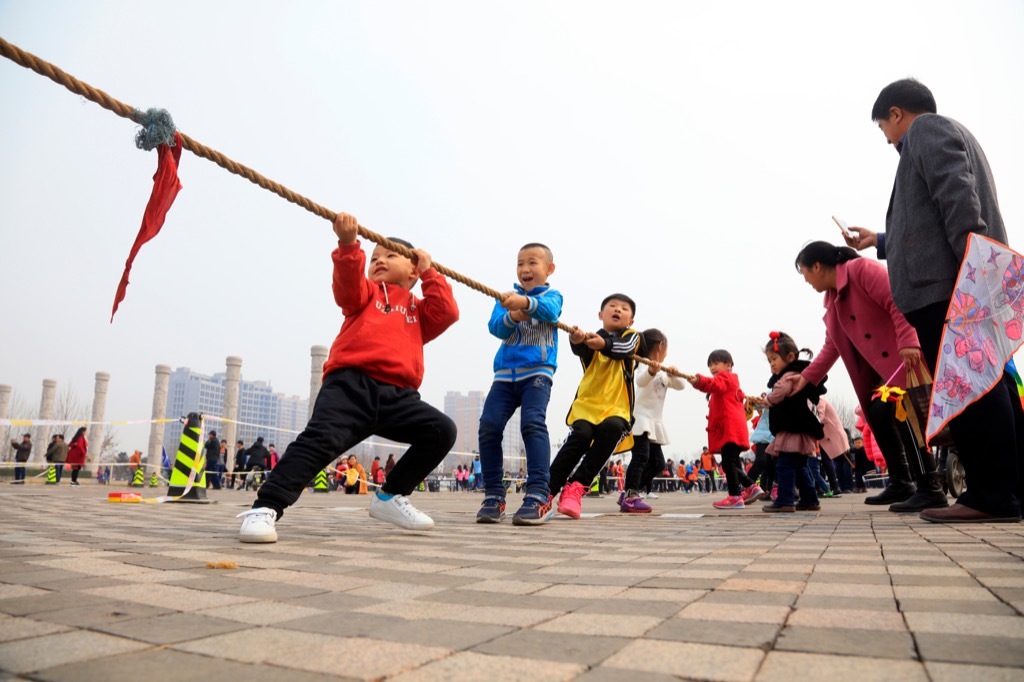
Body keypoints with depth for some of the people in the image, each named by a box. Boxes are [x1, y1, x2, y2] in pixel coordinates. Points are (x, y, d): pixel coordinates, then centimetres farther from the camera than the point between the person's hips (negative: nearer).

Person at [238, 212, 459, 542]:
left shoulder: (418, 310, 27)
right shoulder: (365, 293, 22)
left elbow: (448, 313, 8)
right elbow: (348, 281, -1)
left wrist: (429, 272, 13)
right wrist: (349, 245, -18)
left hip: (397, 396, 3)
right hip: (351, 384, -3)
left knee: (442, 430, -11)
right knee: (321, 438, -24)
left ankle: (390, 497, 4)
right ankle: (265, 509, -20)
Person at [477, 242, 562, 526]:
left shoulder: (552, 295, 7)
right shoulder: (506, 298, 16)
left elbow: (549, 310, -18)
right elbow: (495, 327, -1)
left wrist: (524, 302, -40)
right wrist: (512, 316, -24)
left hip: (537, 370, -3)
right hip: (505, 372, 4)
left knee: (533, 423, -23)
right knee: (488, 425, -9)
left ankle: (539, 496, -21)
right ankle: (493, 495, 1)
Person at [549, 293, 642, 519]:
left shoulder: (632, 336, 12)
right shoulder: (592, 337, 12)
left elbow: (624, 348, -14)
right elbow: (580, 349, -14)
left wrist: (604, 344, -35)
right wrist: (577, 340, -39)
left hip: (616, 407, 0)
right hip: (587, 403, 0)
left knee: (611, 428, -31)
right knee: (580, 434, -26)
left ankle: (576, 486, -24)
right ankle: (547, 488, -16)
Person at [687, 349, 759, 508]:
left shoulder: (724, 378, -2)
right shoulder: (730, 381, 31)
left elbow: (714, 384, -27)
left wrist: (698, 381, -46)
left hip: (730, 429, -11)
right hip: (732, 429, 11)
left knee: (728, 463, -14)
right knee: (732, 463, 15)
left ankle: (735, 497, -15)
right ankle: (751, 487, 19)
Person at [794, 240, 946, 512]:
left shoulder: (862, 269, -12)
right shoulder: (832, 298, 15)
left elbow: (898, 302, -23)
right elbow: (831, 346, 16)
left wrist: (908, 342, -34)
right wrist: (806, 377, 12)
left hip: (908, 352, -9)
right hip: (879, 363, 9)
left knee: (894, 409, -21)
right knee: (877, 413, 5)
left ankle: (930, 488, -17)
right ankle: (901, 484, 15)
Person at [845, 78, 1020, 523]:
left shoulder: (926, 128, 4)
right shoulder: (950, 134, 34)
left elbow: (957, 198, -15)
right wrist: (880, 241, 43)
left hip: (946, 285, -10)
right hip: (962, 285, 10)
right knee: (984, 385, 7)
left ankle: (992, 494, -11)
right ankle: (1010, 490, 9)